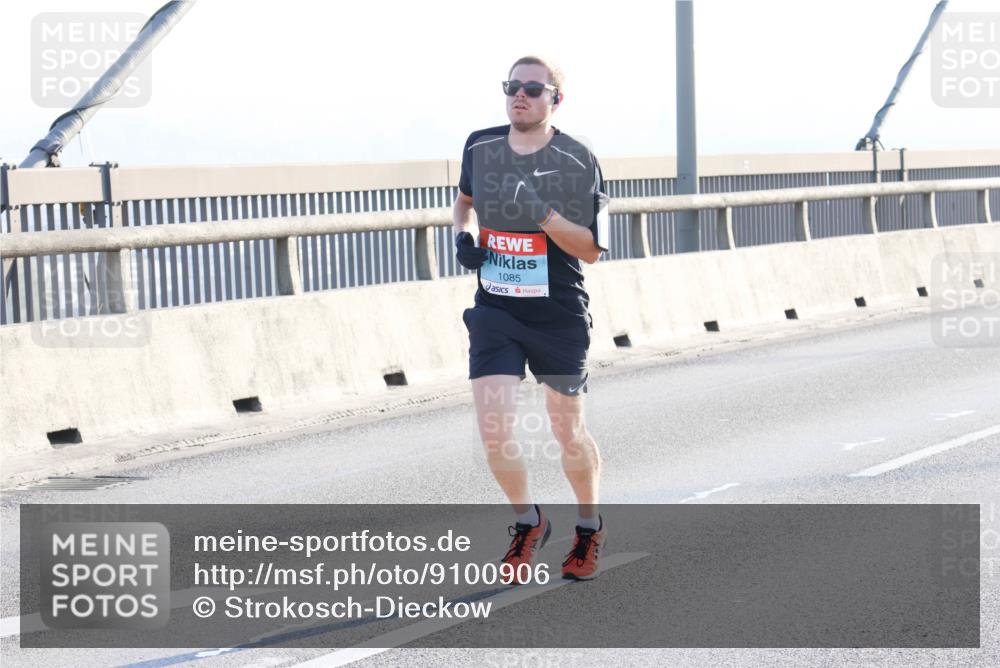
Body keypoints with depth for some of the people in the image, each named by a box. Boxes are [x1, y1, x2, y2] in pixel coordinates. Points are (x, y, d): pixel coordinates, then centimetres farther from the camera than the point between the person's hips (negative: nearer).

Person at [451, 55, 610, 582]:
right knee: (494, 429, -8)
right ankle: (528, 523, 18)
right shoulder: (480, 147, 2)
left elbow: (591, 249, -11)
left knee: (568, 431, 9)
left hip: (559, 316, -3)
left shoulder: (577, 162, -10)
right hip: (494, 310, 3)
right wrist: (463, 234, 4)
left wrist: (545, 216, -27)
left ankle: (590, 528, 33)